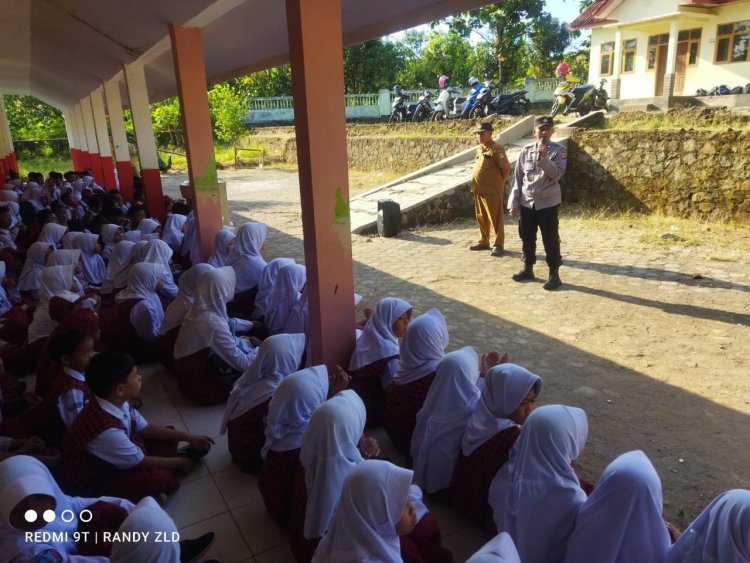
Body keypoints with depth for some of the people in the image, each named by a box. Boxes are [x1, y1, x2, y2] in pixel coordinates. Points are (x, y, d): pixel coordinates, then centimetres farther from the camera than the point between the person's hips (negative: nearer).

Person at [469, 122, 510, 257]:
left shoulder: (496, 148, -13)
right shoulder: (479, 148, 13)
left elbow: (506, 168, -17)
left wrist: (499, 181, -5)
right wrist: (476, 185, 16)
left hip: (492, 190, -8)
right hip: (479, 189, 8)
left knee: (495, 218, -1)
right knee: (481, 218, 15)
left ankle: (498, 245, 6)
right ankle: (484, 242, 27)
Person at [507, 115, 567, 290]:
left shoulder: (559, 150, -5)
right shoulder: (526, 151, 5)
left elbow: (556, 175, -17)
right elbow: (517, 179, 6)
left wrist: (543, 157, -26)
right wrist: (513, 203, 4)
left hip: (548, 203, -4)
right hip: (527, 203, 4)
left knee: (550, 240, 1)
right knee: (527, 238, 14)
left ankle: (554, 274, 11)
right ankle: (528, 269, 29)